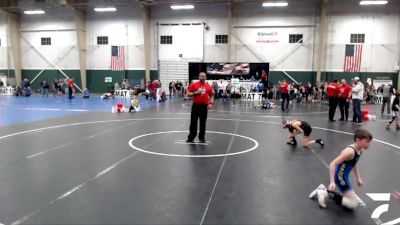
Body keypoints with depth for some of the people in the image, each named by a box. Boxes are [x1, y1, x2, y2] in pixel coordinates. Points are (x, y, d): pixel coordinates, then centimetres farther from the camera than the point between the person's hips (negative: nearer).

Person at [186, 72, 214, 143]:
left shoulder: (208, 86, 9)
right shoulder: (194, 84, 2)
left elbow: (212, 95, 14)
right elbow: (188, 93, 0)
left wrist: (211, 103, 0)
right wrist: (195, 93, -15)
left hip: (204, 106, 2)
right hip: (196, 105, -2)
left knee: (203, 123, 8)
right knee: (193, 122, 2)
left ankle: (202, 137, 19)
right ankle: (191, 137, 11)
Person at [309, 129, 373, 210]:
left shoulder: (360, 150, 2)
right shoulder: (350, 151, -26)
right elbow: (332, 164, -31)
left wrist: (358, 179, 18)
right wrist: (332, 182, -36)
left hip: (344, 177, 9)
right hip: (340, 177, -9)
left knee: (355, 200, 20)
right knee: (353, 204, -8)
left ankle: (324, 190, 17)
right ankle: (327, 194, -1)